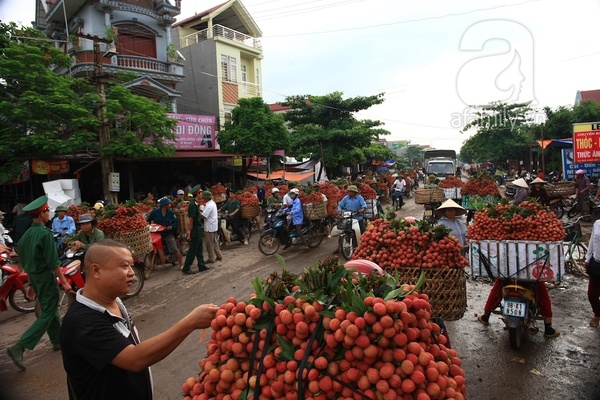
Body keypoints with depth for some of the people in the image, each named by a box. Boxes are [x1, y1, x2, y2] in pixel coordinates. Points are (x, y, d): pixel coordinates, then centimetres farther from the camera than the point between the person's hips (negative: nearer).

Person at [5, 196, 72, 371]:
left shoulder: (26, 234, 6)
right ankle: (19, 347, -8)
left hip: (33, 276, 9)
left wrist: (31, 281, 23)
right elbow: (53, 262, -22)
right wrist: (64, 282, -17)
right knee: (47, 314, -1)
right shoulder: (45, 234, -20)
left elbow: (24, 259, 13)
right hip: (46, 277, -9)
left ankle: (57, 341, 32)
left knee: (50, 309, 20)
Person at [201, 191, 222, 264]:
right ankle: (219, 256, 25)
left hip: (209, 227, -10)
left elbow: (203, 216, -25)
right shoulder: (213, 203, 10)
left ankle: (211, 259, 9)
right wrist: (202, 211, 5)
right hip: (214, 226, 10)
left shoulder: (209, 205, -21)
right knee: (215, 241, 18)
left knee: (210, 243, 1)